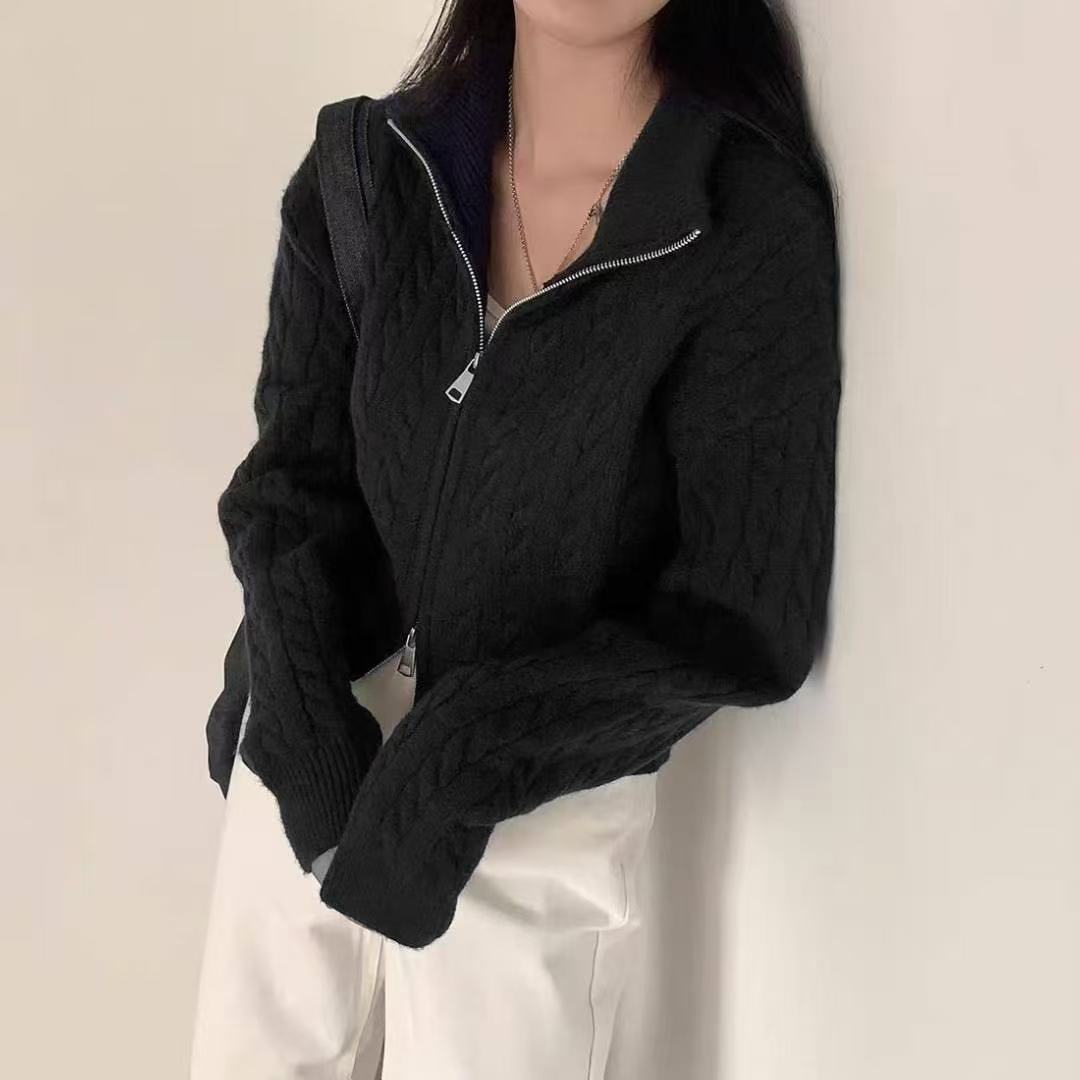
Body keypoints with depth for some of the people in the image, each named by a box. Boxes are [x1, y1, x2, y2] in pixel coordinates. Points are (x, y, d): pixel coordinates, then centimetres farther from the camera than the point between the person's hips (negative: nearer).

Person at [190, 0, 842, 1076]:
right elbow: (290, 472, 0)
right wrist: (299, 695, -18)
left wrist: (458, 758, -17)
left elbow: (743, 621, -12)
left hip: (543, 803, -3)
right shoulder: (362, 162, -2)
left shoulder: (753, 223, -14)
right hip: (312, 744, 4)